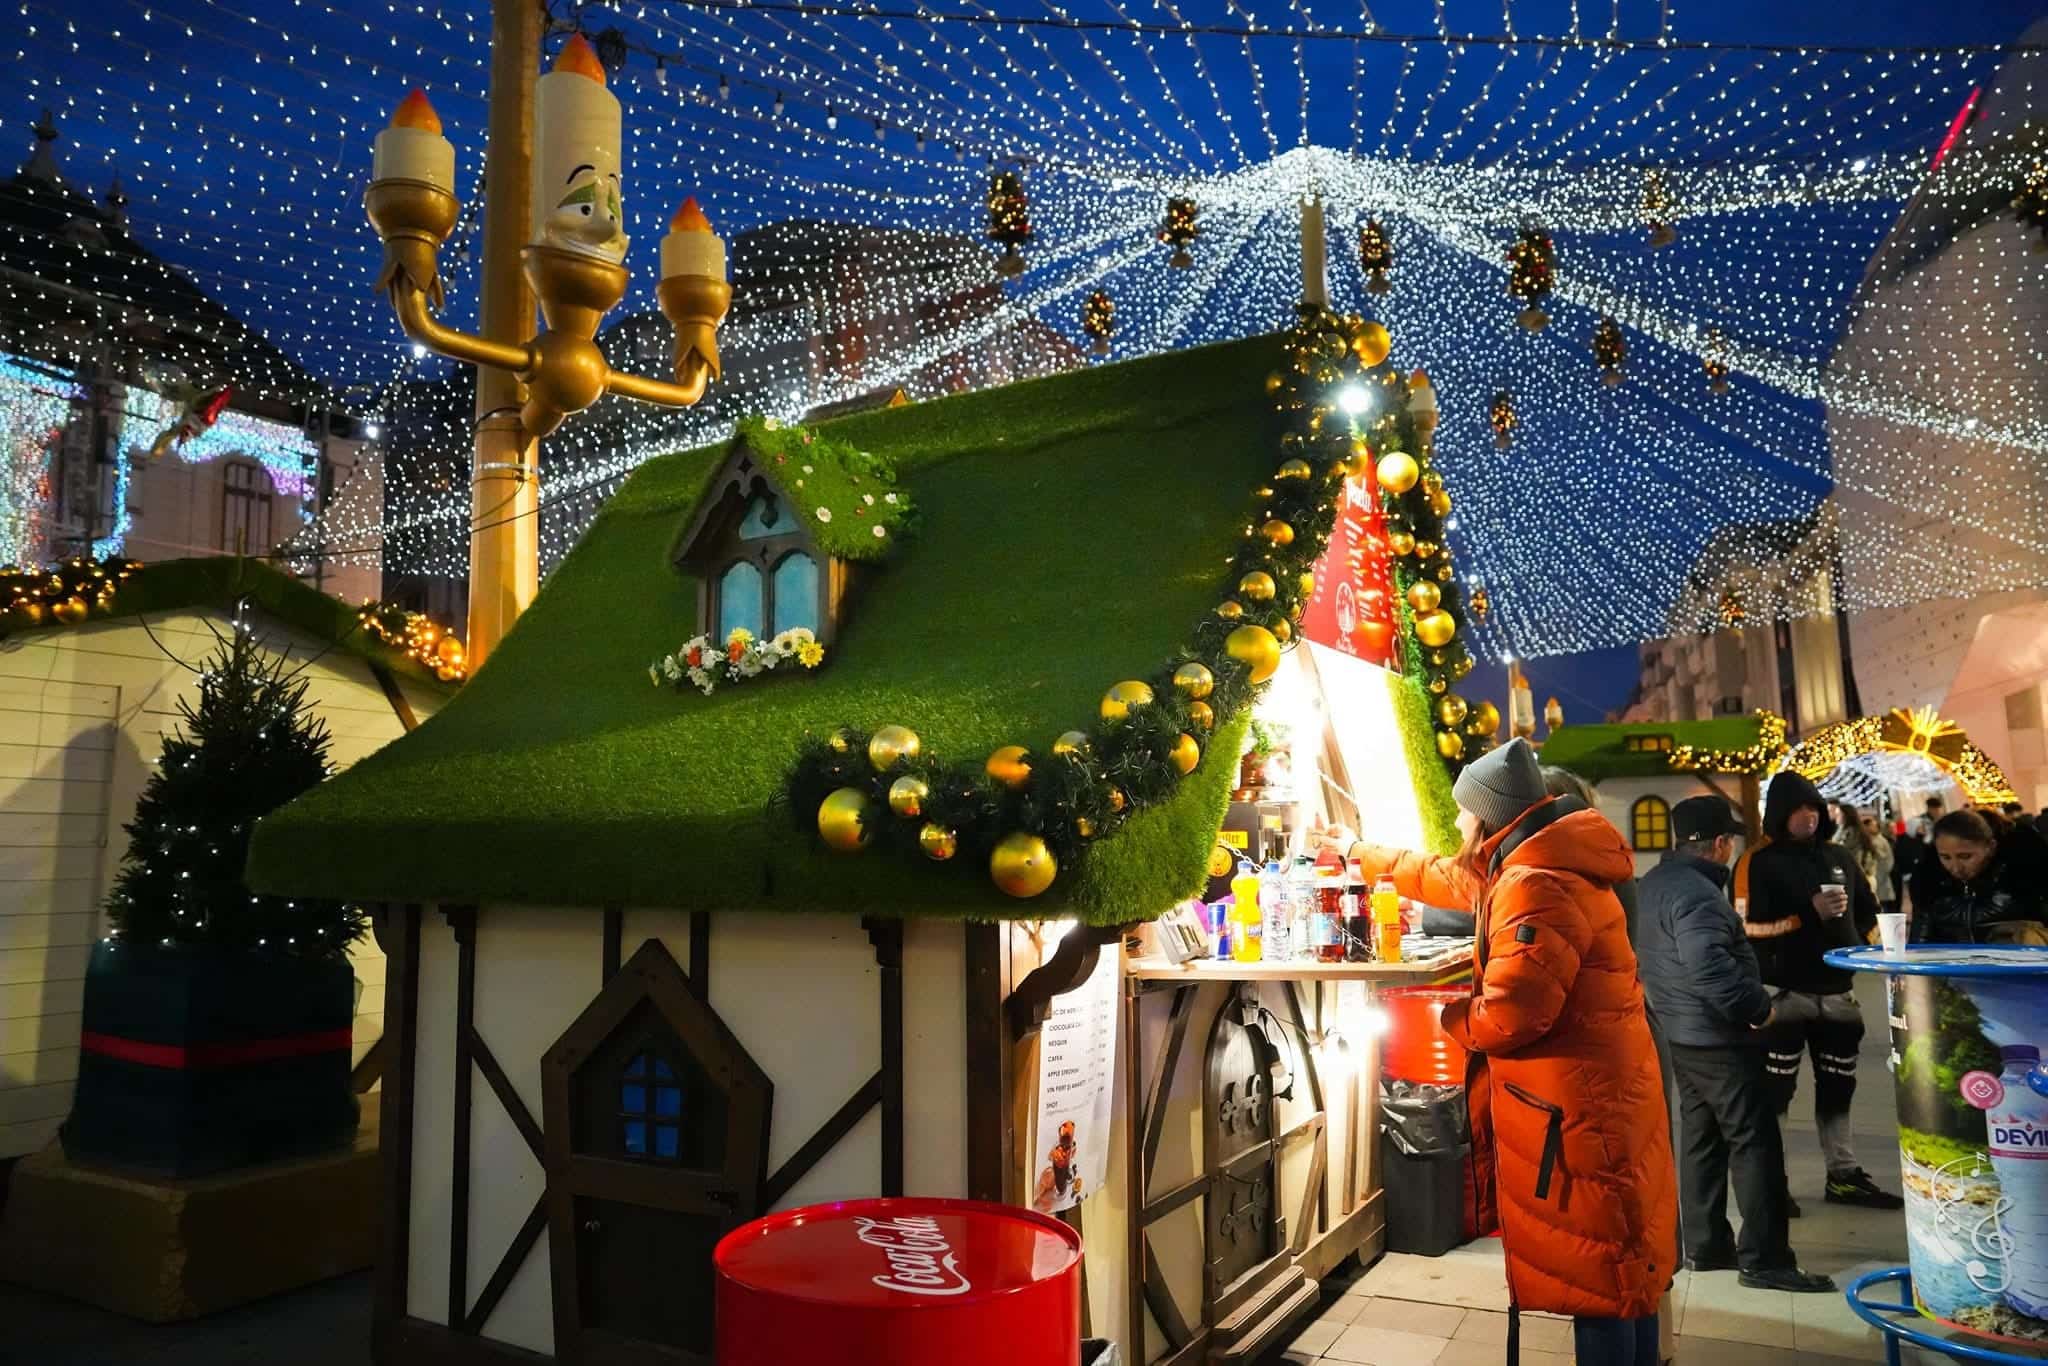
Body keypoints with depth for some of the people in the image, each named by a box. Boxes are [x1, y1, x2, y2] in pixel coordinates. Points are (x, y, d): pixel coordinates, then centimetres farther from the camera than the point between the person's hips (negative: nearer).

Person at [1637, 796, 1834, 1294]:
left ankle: (1706, 1245, 22)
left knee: (1701, 1138, 15)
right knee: (1755, 1143, -2)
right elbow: (1711, 970, -33)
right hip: (1718, 1037, -10)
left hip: (1682, 1032, 10)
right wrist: (1759, 1008, -20)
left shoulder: (1656, 882, 9)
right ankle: (1763, 1259, 2)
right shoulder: (1696, 894, -23)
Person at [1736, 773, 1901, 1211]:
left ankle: (1844, 1175, 28)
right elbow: (1748, 928, -19)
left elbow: (1867, 911, 22)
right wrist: (1810, 913, -22)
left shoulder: (1839, 856, 10)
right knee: (1776, 1091, -1)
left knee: (1837, 1088, 16)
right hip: (1784, 993, -6)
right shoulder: (1760, 863, -10)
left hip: (1837, 991, 7)